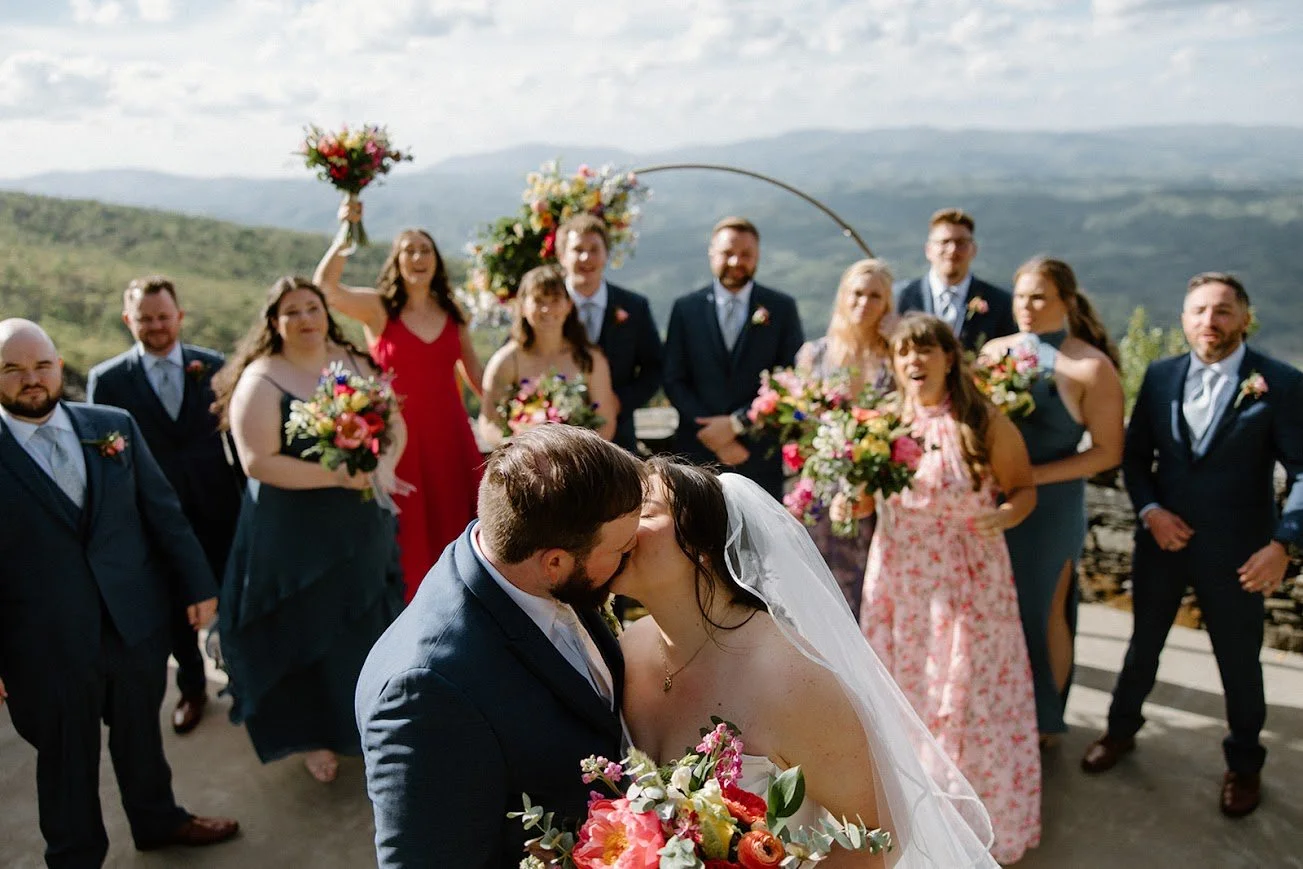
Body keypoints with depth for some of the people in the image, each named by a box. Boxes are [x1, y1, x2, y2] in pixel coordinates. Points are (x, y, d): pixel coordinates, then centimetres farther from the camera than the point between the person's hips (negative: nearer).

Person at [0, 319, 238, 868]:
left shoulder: (115, 425, -1)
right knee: (66, 761, 15)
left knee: (141, 733, 23)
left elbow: (163, 510, 4)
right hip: (46, 646, -3)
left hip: (139, 621, 3)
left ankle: (157, 820, 47)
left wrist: (198, 584, 4)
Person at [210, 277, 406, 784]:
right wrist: (340, 476, -25)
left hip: (363, 525, 5)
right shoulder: (260, 380, -13)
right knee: (308, 635, 10)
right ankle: (314, 736, 30)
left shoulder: (357, 365, 3)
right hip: (294, 535, -5)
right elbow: (258, 461, -20)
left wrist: (384, 465, -17)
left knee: (368, 625, 16)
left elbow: (395, 424, 4)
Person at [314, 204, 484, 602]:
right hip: (400, 433, -3)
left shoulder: (452, 312, 10)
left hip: (450, 433, 4)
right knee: (408, 535, 3)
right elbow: (324, 286, -18)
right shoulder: (378, 308, -2)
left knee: (454, 528, 9)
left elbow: (473, 369, 16)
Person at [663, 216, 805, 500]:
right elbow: (674, 381, 3)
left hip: (761, 455, 0)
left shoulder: (782, 308, 5)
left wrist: (737, 422, -9)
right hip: (699, 452, 1)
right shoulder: (686, 308, 6)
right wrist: (710, 435, -8)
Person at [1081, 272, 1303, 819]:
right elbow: (1135, 454, 6)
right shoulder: (1161, 376, 0)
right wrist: (1149, 510, -10)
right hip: (1162, 536, 3)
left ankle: (1244, 764, 36)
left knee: (1239, 660, 13)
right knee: (1144, 643, 19)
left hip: (1234, 551, -3)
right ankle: (1121, 728, 42)